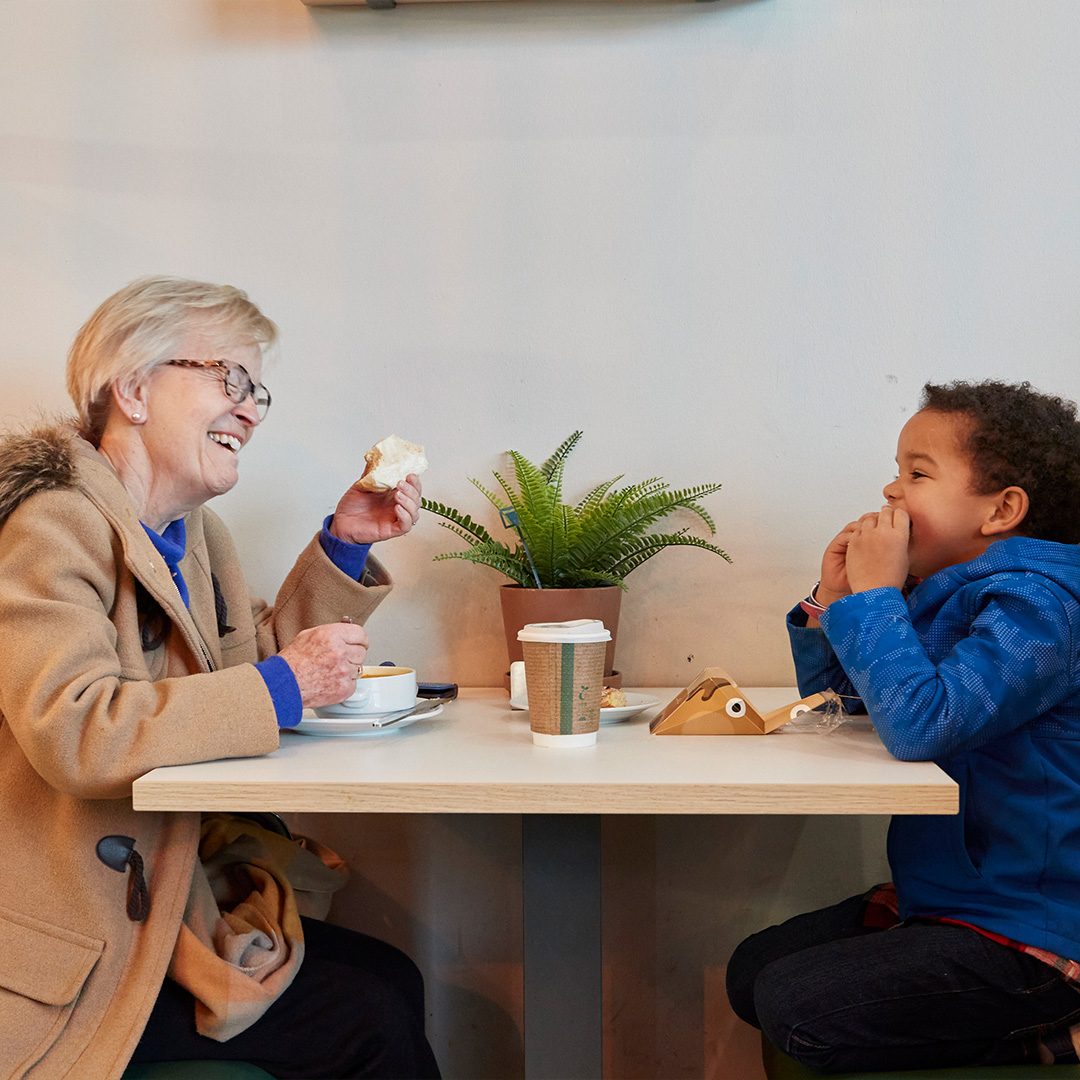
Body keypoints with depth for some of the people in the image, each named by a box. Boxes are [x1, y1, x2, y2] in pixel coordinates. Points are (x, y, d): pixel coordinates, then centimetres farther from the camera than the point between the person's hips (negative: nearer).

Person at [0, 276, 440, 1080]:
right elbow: (74, 731, -30)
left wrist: (343, 545, 7)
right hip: (74, 949, -9)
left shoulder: (195, 533, 12)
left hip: (164, 891, 9)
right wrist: (285, 687, -26)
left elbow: (251, 662, 19)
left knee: (392, 981, -1)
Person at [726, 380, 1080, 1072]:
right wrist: (833, 598, -3)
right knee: (752, 971, 9)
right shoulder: (937, 591, 6)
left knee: (793, 1006, -15)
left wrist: (874, 592, -23)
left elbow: (922, 725, -34)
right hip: (934, 897, 9)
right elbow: (828, 695, 15)